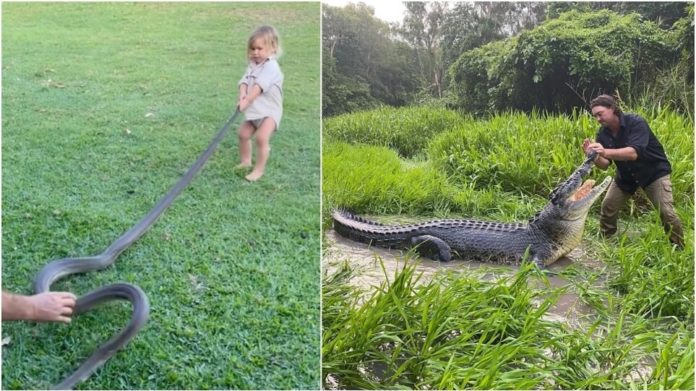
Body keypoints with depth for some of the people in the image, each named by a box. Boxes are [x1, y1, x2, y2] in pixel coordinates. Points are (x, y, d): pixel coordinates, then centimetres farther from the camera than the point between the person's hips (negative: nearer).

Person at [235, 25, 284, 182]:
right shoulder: (253, 65, 8)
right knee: (243, 133, 15)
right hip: (255, 110, 9)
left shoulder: (271, 66, -19)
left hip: (269, 110, -9)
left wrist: (247, 101, -35)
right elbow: (244, 80, -4)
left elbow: (259, 86, -29)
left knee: (261, 137, -21)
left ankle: (259, 169, -8)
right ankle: (245, 161, 34)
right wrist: (242, 94, -25)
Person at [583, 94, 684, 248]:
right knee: (607, 206, 3)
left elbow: (634, 153, -41)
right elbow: (604, 165, -12)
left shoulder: (635, 122, -27)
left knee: (667, 212, -14)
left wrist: (605, 152, -54)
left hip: (654, 171, -5)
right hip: (626, 175, 6)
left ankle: (679, 249, 2)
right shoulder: (603, 133, -9)